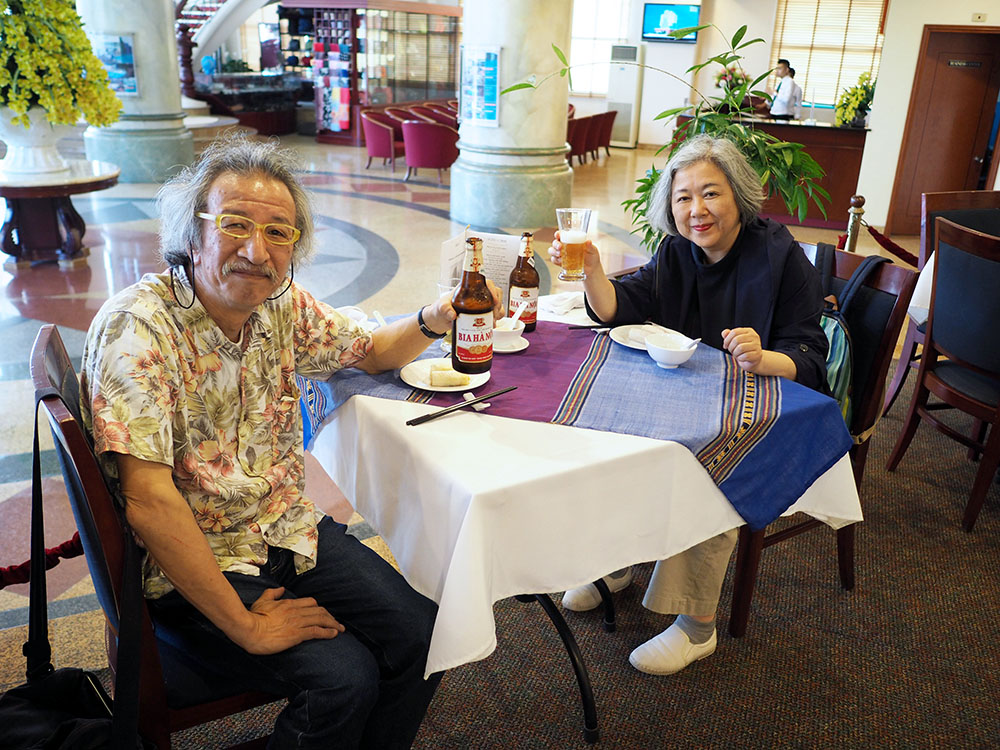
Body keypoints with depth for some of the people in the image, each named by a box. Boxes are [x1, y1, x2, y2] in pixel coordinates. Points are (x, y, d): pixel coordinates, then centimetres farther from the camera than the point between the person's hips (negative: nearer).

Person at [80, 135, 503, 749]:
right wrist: (246, 626, -23)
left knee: (420, 636, -8)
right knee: (344, 678, -21)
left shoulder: (282, 306, -2)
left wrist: (435, 320, -7)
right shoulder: (136, 326, -22)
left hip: (289, 530, 6)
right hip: (188, 563, -6)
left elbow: (371, 352, 15)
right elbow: (149, 500, -26)